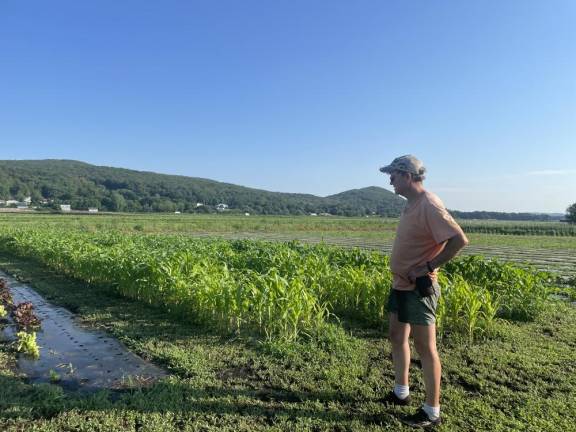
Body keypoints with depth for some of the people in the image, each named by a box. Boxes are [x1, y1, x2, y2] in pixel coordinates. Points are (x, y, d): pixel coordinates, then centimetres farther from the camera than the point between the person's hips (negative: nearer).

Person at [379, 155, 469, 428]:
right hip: (400, 285, 10)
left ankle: (432, 412, 17)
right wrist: (402, 272, 8)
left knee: (425, 348, 2)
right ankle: (401, 392, 36)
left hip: (418, 288, -10)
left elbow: (459, 240, -25)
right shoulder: (411, 204, 9)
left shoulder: (429, 205, -19)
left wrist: (429, 267, -22)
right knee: (397, 338, 19)